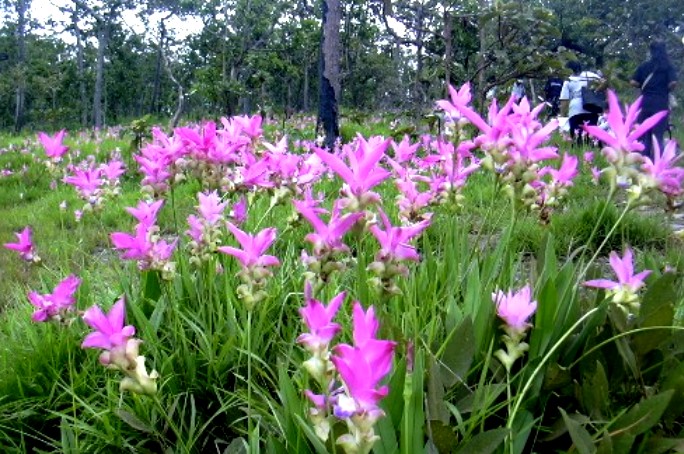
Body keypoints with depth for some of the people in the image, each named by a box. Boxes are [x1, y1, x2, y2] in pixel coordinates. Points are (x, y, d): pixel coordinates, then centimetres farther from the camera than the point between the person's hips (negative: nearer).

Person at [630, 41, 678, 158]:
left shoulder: (644, 66, 7)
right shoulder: (668, 66, 1)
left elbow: (633, 82, 2)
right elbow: (673, 82, -11)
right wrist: (665, 89, 8)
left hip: (646, 104, 2)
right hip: (661, 104, -2)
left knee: (644, 137, 8)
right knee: (658, 137, 0)